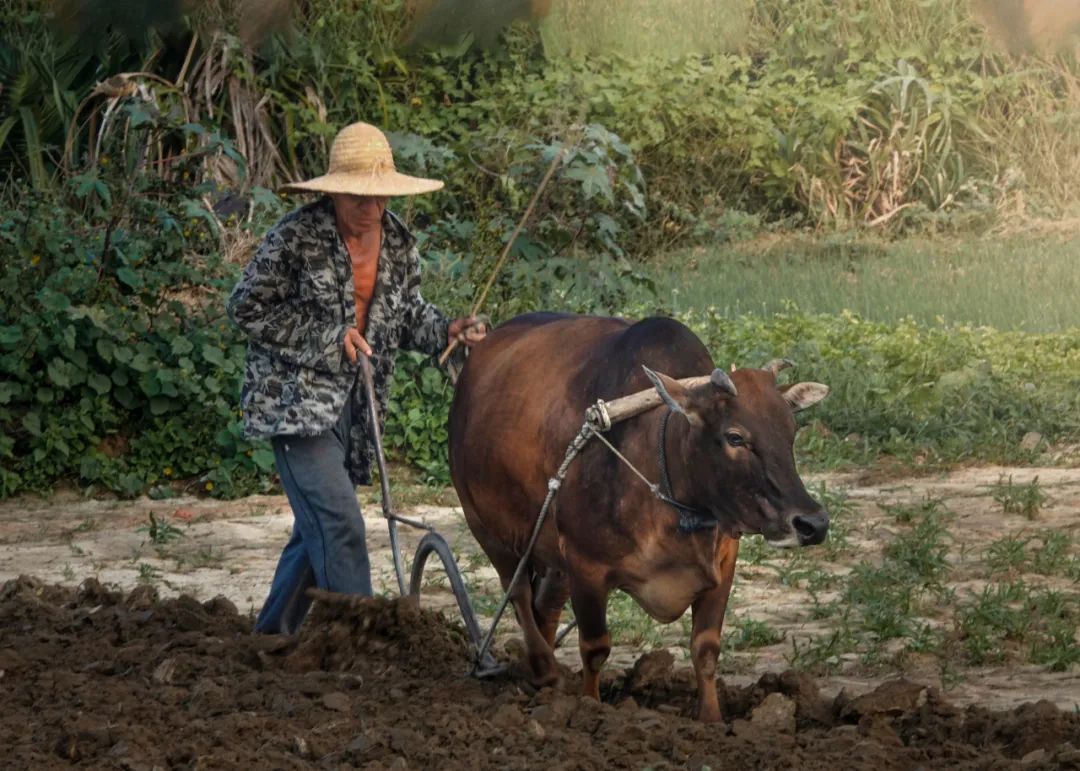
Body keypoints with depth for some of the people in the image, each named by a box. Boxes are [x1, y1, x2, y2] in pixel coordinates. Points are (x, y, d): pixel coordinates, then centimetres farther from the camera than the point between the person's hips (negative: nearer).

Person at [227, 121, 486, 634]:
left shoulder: (398, 243, 4)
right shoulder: (296, 237, -15)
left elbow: (407, 314, 18)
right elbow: (247, 308, -11)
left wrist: (446, 331, -5)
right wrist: (329, 337, -15)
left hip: (353, 407, 7)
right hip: (294, 397, -7)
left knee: (317, 529, 14)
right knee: (339, 524, -16)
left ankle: (272, 637, 29)